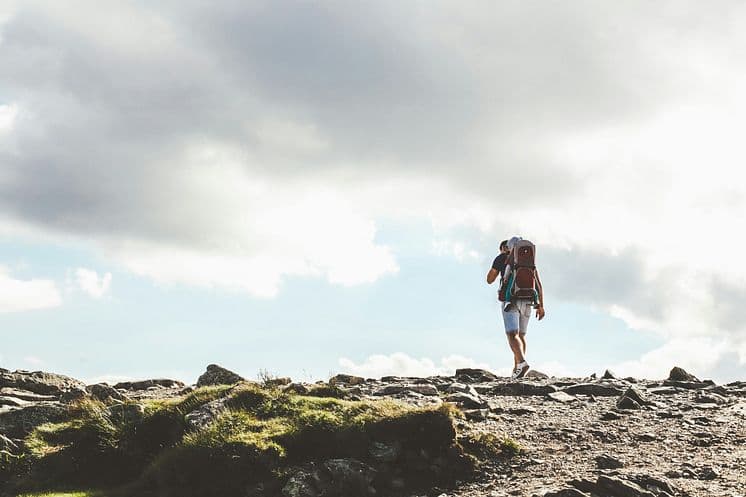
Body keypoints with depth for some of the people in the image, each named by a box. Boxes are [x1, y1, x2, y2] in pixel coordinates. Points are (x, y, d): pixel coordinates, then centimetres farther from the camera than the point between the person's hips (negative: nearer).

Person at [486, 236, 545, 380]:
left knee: (513, 336, -14)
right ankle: (516, 370, 16)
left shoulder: (501, 258, 6)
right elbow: (538, 283, 8)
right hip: (527, 302, 5)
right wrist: (541, 306, 6)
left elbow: (489, 280, 14)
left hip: (511, 300, -5)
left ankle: (522, 362, -37)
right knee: (521, 336, 17)